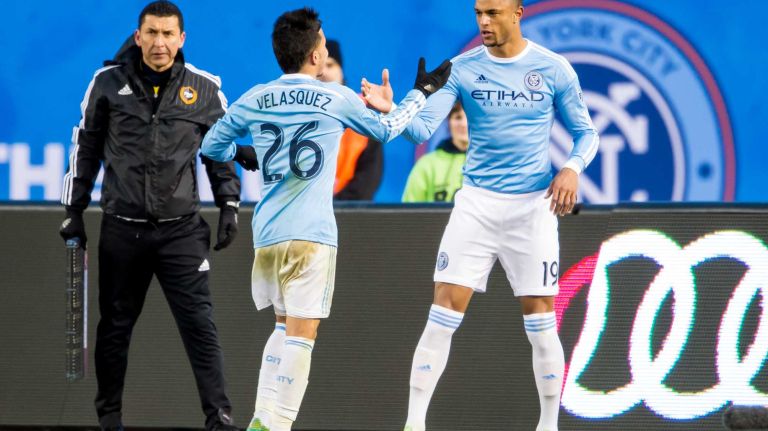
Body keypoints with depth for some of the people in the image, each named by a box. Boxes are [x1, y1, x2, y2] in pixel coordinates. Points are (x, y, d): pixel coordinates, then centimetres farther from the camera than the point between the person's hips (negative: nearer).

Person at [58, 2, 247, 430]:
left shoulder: (204, 88, 3)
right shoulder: (108, 83, 2)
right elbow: (86, 148, 10)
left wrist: (230, 204, 6)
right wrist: (74, 211, 9)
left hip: (182, 229, -1)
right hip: (122, 229, 1)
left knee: (199, 323, -9)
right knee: (115, 326, 8)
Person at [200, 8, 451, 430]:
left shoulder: (253, 101, 7)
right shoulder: (338, 99, 0)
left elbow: (211, 145, 20)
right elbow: (386, 129, 18)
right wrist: (422, 92, 33)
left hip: (267, 232, 5)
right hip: (310, 233, -5)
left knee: (284, 326, 19)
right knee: (301, 333, -5)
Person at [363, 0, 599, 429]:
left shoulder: (554, 69, -2)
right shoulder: (462, 69, -1)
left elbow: (586, 132, 6)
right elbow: (423, 128, -9)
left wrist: (572, 168, -14)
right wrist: (391, 110, -29)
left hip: (533, 204, -1)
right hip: (477, 201, 1)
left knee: (540, 320, 0)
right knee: (443, 313, -6)